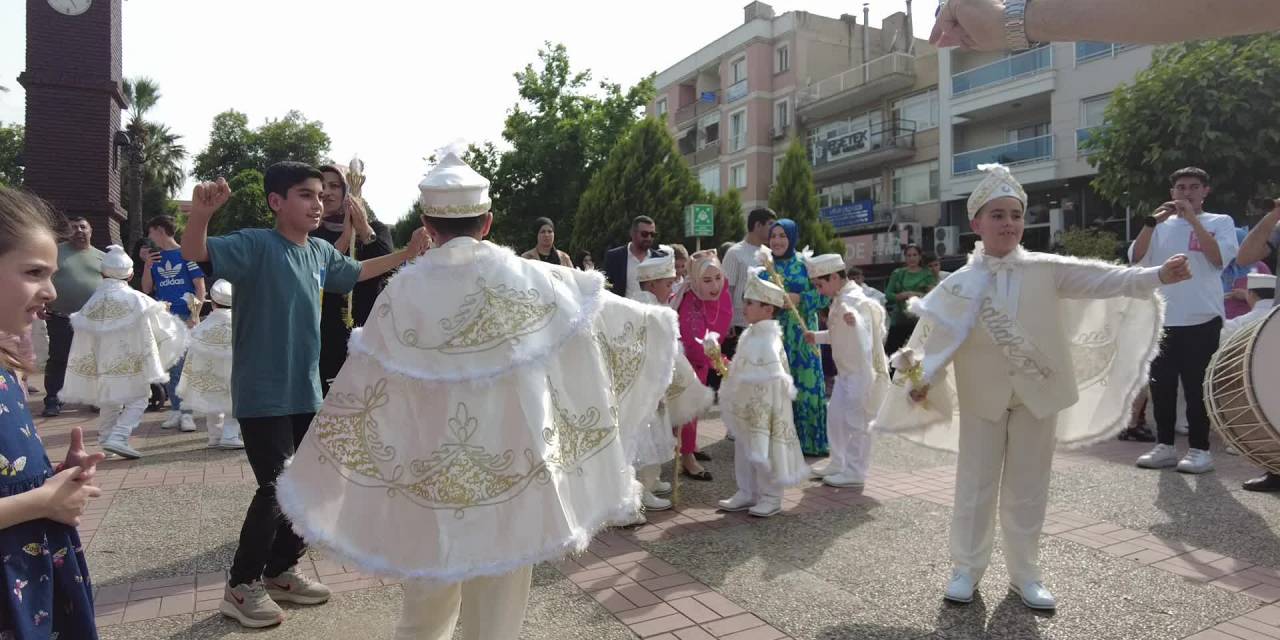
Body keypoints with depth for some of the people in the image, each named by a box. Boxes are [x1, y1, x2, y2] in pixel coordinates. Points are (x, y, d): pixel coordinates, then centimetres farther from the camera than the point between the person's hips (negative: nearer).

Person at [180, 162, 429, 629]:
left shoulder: (322, 252, 7)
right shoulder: (256, 244, -14)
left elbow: (355, 272, 25)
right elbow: (195, 254, -28)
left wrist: (407, 254, 20)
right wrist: (201, 213, -47)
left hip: (306, 393, 7)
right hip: (262, 397, -7)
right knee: (277, 488, -6)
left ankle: (280, 571, 33)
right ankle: (241, 587, 15)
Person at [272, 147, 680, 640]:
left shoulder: (404, 292, -7)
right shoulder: (527, 279, -8)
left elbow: (360, 392, -2)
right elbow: (617, 317, 4)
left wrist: (314, 484, 12)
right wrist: (660, 319, 26)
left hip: (428, 478, 2)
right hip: (511, 472, -1)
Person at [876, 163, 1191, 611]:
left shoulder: (1046, 270, -4)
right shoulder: (959, 284, -5)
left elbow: (1100, 279, -13)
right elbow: (938, 338, -5)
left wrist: (1156, 276, -27)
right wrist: (923, 380, -14)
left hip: (1037, 396, 1)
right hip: (983, 398, 0)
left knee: (1028, 488, 11)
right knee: (976, 485, 8)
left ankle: (1024, 573, 26)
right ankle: (967, 568, 22)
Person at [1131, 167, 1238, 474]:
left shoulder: (1220, 222, 6)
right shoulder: (1162, 227, 13)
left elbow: (1220, 258, -11)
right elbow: (1136, 258, 1)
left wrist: (1193, 219, -13)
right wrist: (1151, 222, -10)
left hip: (1202, 319, -3)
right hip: (1161, 319, 3)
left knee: (1197, 387, -1)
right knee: (1161, 385, 6)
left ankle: (1199, 449, 7)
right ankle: (1164, 445, 15)